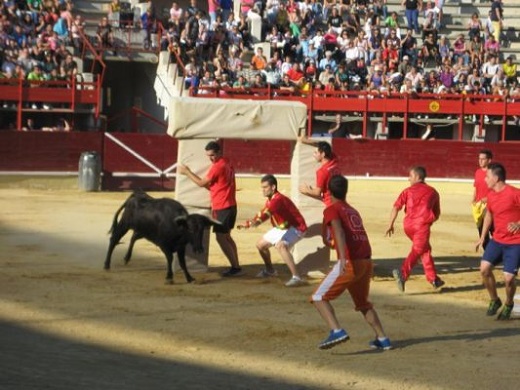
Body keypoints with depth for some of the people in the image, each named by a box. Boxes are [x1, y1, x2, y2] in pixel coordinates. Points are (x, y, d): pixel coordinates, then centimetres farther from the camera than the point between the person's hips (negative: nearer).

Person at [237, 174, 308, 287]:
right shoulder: (270, 200, 1)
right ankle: (270, 270, 43)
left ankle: (296, 278, -40)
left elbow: (268, 212, -48)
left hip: (296, 227, -11)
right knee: (260, 244, 19)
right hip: (281, 228, 11)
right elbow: (263, 212, 20)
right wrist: (248, 224, 19)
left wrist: (257, 221, -65)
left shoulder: (278, 199, -28)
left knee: (280, 245, -37)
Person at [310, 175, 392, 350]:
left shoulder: (332, 209, 0)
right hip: (367, 262, 7)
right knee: (363, 303, 27)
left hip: (350, 262, -7)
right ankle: (382, 339, 26)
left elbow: (339, 232, -18)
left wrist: (343, 258, -32)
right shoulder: (353, 211, 21)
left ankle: (337, 331, -20)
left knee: (319, 298, -1)